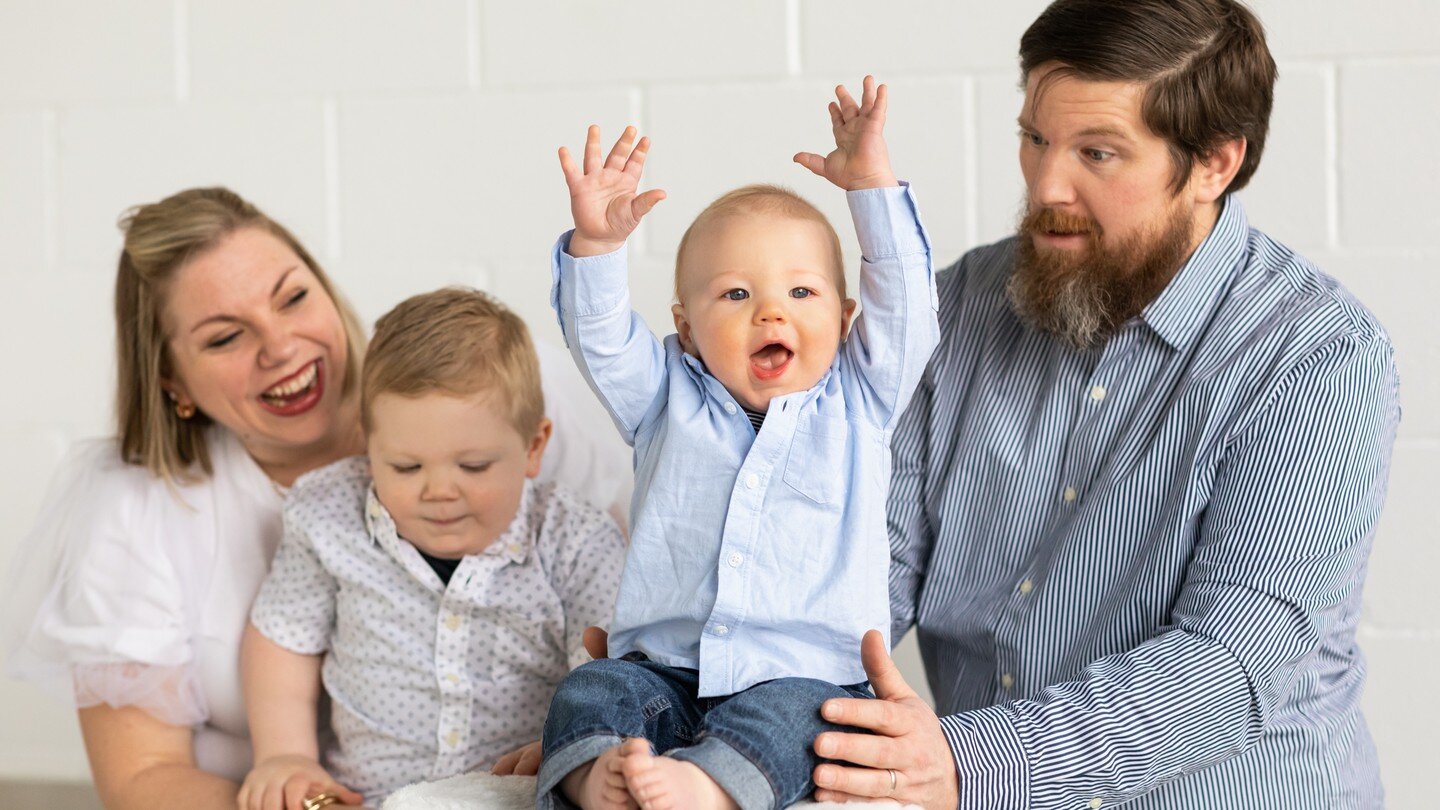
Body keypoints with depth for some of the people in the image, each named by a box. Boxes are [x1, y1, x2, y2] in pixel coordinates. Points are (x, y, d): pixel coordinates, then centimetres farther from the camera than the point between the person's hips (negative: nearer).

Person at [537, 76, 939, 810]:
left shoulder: (857, 403, 14)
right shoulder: (668, 400, 16)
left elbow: (902, 303, 5)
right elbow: (599, 337, 2)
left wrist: (872, 186, -1)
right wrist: (596, 243, -16)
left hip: (807, 673, -2)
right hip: (665, 672, 2)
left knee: (794, 709, -33)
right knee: (592, 689, -24)